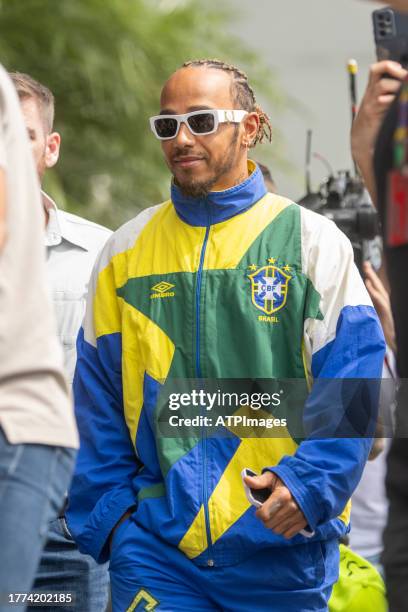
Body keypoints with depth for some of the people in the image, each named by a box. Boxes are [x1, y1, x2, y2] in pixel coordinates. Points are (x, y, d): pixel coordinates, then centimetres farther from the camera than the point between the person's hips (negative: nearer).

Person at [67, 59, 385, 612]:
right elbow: (98, 402, 12)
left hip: (285, 550, -1)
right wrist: (108, 509, 1)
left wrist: (308, 482, -17)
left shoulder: (312, 243, 1)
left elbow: (354, 383, -4)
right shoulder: (124, 254, 9)